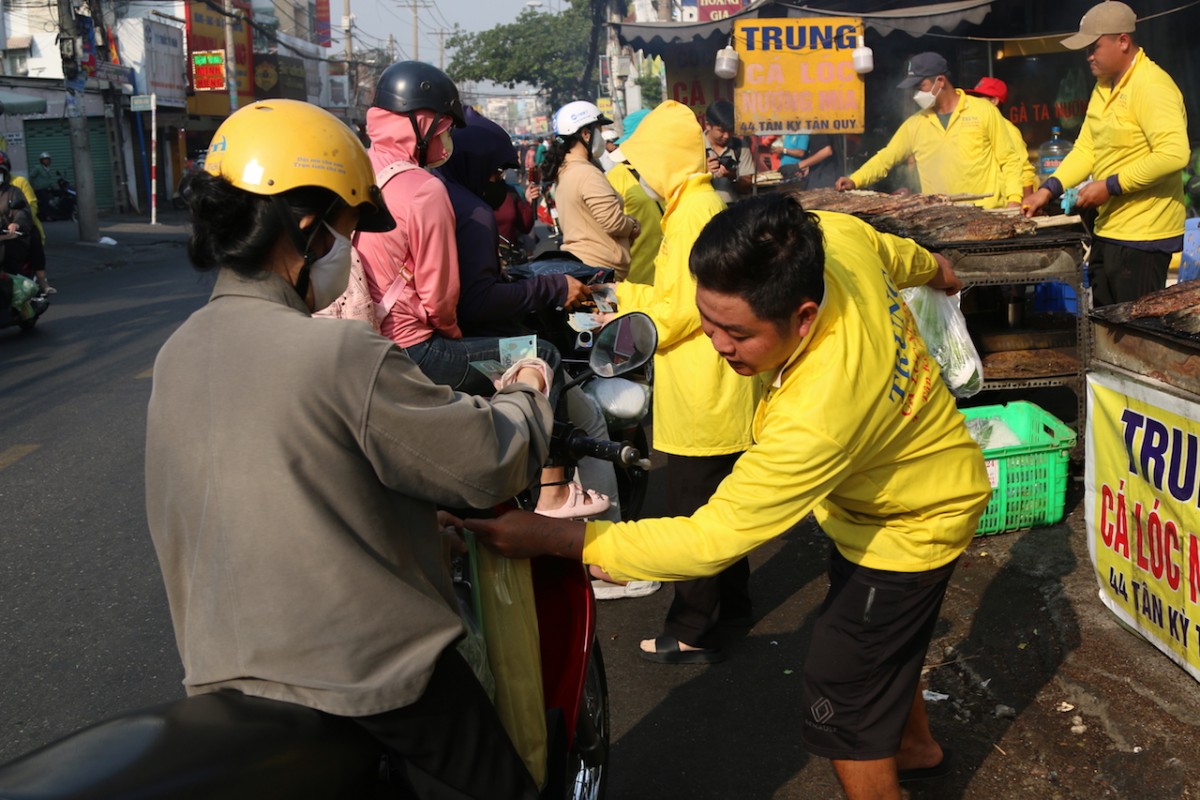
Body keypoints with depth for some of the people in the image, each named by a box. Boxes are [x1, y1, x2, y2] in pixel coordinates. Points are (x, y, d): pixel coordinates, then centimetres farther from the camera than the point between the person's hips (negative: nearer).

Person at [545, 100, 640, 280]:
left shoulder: (562, 171, 11)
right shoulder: (587, 173, -18)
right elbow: (615, 222, -21)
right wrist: (635, 225, 0)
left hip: (575, 263, 10)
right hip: (599, 268, -10)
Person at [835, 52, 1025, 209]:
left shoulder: (984, 110, 0)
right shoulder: (914, 124, 10)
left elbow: (1009, 160, 2)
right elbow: (885, 158, 12)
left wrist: (1014, 200, -9)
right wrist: (854, 181, -3)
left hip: (987, 214, -2)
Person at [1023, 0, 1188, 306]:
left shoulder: (1151, 86, -17)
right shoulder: (1103, 87, 12)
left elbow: (1174, 154, -26)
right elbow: (1086, 148, 12)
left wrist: (1110, 186, -22)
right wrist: (1048, 190, 0)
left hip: (1141, 235, -9)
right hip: (1108, 230, 9)